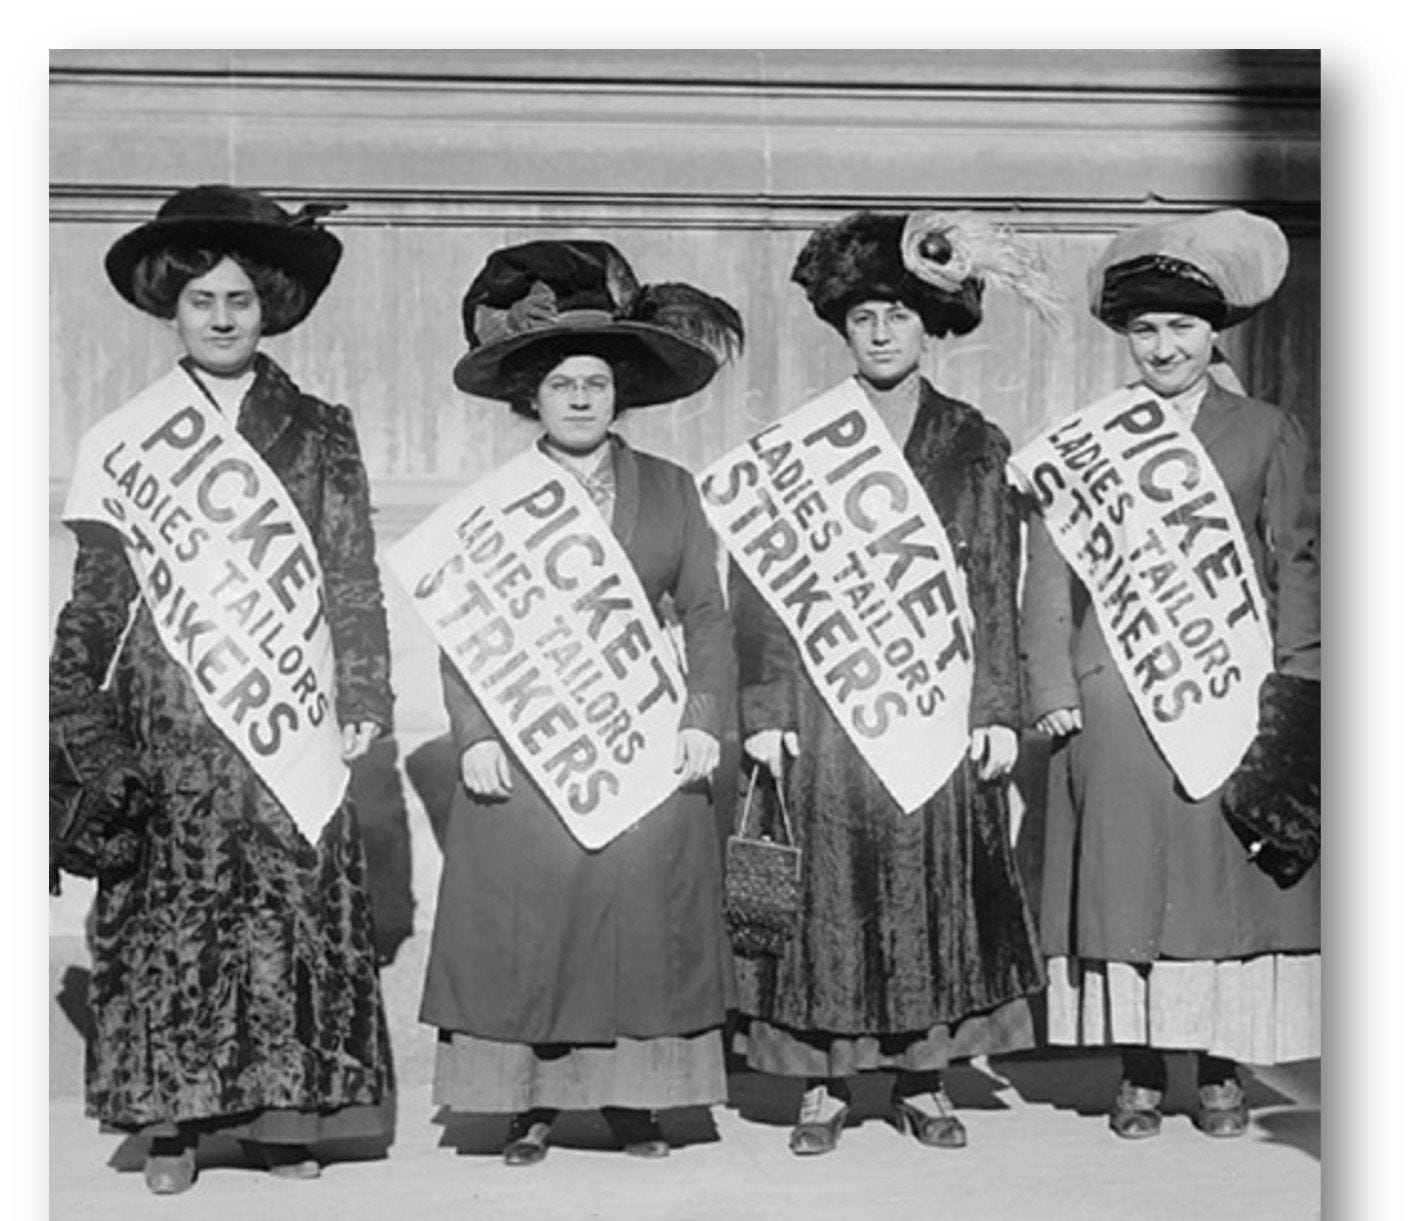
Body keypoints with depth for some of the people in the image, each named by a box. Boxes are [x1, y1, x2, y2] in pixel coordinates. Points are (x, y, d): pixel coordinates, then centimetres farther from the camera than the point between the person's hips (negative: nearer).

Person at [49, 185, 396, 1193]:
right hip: (168, 719, 0)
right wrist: (79, 718, 0)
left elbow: (354, 579, 6)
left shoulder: (321, 433, 8)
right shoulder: (128, 439, 7)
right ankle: (170, 1117, 10)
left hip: (289, 717, 0)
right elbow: (96, 596, 7)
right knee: (169, 910, 1)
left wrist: (363, 700, -1)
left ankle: (285, 1110, 11)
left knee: (295, 908, 0)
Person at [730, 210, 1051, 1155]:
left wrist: (997, 709, -2)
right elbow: (759, 584, 1)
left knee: (938, 879, 4)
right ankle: (823, 1085, 11)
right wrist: (765, 710, -6)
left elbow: (996, 589, 5)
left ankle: (924, 1081, 16)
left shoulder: (974, 446, 7)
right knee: (827, 886, 1)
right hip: (824, 689, -1)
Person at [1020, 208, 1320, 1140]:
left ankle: (1222, 1069, 13)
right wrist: (1054, 693, -3)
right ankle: (1140, 1070, 10)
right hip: (1115, 700, 1)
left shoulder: (1269, 434, 10)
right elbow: (1051, 574, 7)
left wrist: (1295, 690, -3)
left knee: (1229, 878, 1)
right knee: (1123, 878, 0)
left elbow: (1298, 565, 7)